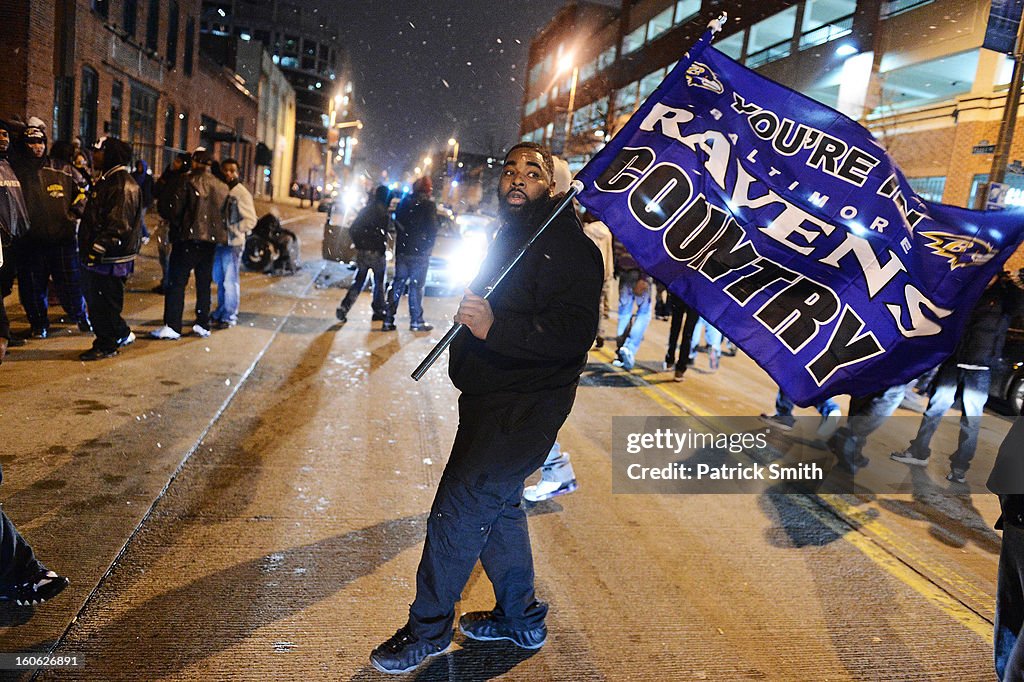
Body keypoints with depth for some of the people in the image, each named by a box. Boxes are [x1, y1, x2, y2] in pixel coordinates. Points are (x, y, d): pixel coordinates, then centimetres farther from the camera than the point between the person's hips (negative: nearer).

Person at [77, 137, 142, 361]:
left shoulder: (123, 185, -16)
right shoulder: (107, 180, 18)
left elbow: (118, 224, -23)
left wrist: (98, 248, -23)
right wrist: (88, 247, 21)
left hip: (111, 257, -10)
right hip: (99, 254, 10)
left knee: (104, 300, -3)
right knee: (95, 298, 16)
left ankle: (106, 345, 8)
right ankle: (122, 334, 27)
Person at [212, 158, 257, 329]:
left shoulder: (241, 193, -9)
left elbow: (250, 220, -11)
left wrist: (230, 230, -18)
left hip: (233, 244, -6)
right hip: (218, 242, 6)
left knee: (230, 281, 0)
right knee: (220, 280, 17)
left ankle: (230, 317, 11)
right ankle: (220, 312, 31)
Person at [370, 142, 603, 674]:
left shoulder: (567, 246, -17)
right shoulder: (508, 236, 15)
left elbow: (573, 333, -29)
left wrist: (495, 328, -38)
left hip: (524, 408, -10)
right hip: (490, 400, 11)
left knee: (458, 507, -7)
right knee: (498, 504, 19)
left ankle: (428, 628, 14)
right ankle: (521, 619, 38)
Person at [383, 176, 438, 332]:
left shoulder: (404, 202, 6)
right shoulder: (429, 205, -10)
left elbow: (397, 222, 11)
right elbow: (432, 229, -12)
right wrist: (428, 246, 0)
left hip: (402, 250, 5)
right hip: (420, 251, -5)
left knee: (398, 284, 9)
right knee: (416, 286, 2)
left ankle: (388, 320, 8)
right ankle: (416, 321, 8)